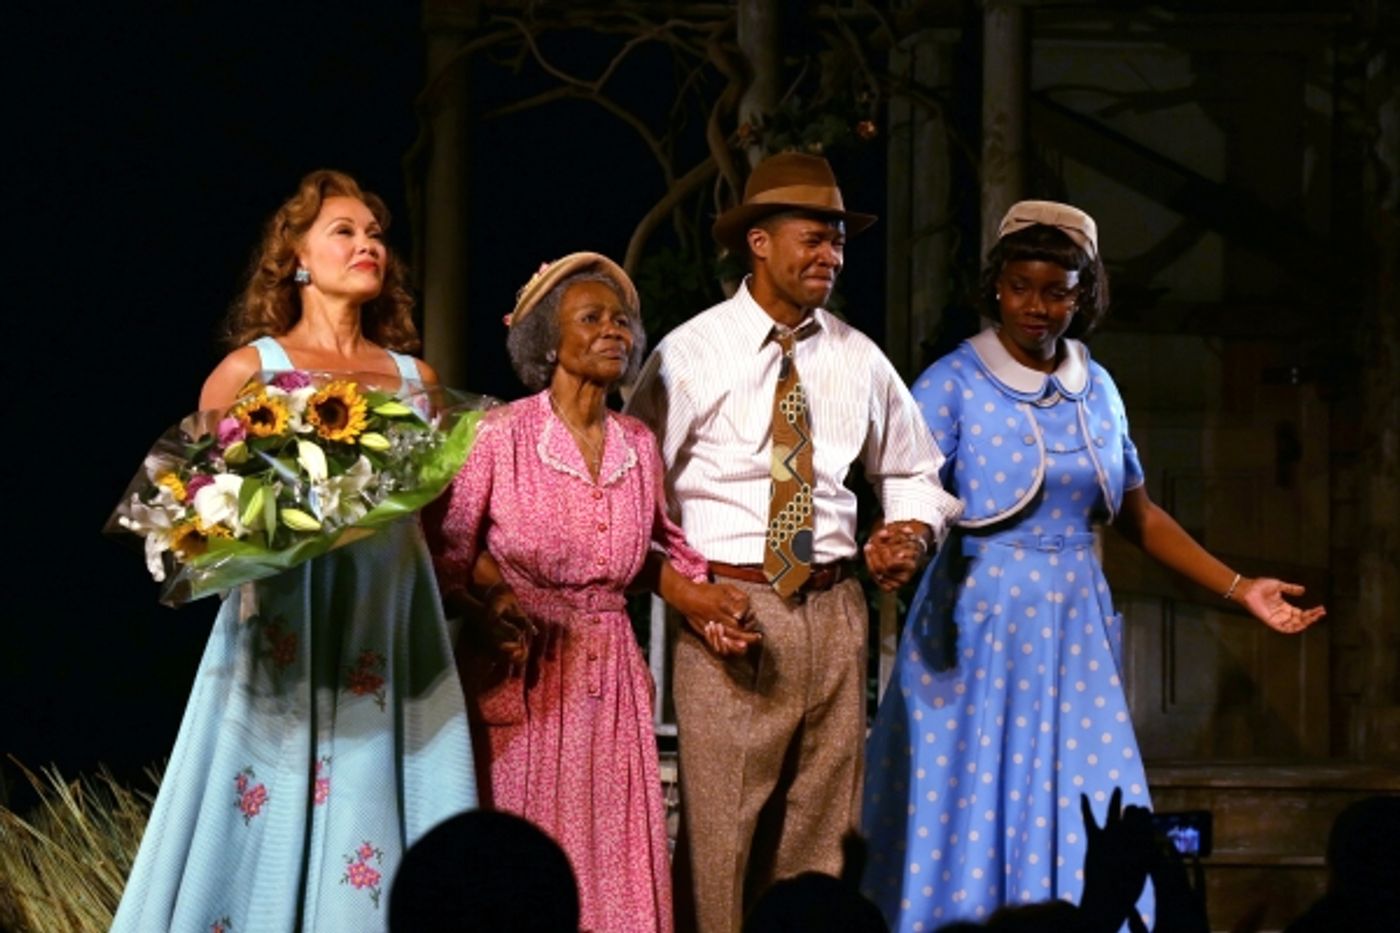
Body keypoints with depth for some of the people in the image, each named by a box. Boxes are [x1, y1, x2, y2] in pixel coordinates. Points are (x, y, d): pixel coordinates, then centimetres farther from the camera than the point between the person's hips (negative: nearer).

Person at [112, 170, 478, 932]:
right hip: (286, 623, -3)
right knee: (269, 830, -4)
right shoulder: (251, 369, 3)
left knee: (374, 803, 0)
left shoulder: (414, 377, 13)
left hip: (387, 629, 3)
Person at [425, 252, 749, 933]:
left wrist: (692, 595, 6)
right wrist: (497, 595, -21)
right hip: (528, 678, -5)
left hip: (613, 676, 5)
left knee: (620, 863, 3)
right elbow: (446, 552, -7)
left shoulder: (639, 446, 8)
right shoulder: (500, 437, -9)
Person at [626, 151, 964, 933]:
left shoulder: (859, 360, 9)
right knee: (721, 834, -5)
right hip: (730, 609, -4)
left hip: (834, 610, 4)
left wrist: (914, 533, -1)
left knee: (824, 832, 7)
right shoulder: (691, 355, -3)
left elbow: (914, 473, 21)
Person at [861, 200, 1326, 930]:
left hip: (1074, 627, 4)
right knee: (970, 821, -4)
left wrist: (1237, 588, 12)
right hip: (982, 625, -4)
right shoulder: (954, 384, -6)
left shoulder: (1096, 390, 9)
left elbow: (1138, 516, 17)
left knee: (1082, 830, 0)